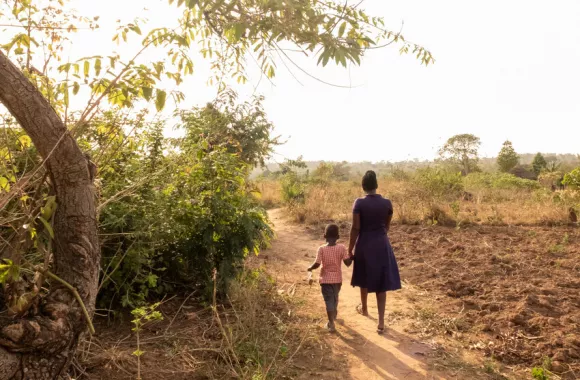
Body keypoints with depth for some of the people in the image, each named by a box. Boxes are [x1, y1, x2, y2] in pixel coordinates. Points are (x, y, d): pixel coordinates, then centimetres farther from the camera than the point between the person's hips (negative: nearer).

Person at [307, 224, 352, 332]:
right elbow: (347, 263, -12)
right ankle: (334, 314, 50)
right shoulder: (342, 248, -11)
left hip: (326, 279, -3)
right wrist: (352, 257, 8)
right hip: (337, 279, 3)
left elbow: (317, 264, -19)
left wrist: (310, 268, 1)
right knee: (335, 297, 25)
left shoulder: (322, 249, -14)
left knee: (329, 300, 2)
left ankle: (331, 324, -3)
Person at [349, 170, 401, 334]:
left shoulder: (359, 203, -14)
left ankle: (364, 308, 45)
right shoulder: (387, 203, -4)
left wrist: (350, 250, -3)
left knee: (364, 279, 23)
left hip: (365, 245, -1)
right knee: (381, 284, 6)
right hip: (382, 245, 1)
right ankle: (381, 322, 4)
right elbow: (386, 227, 8)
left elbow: (355, 229, -13)